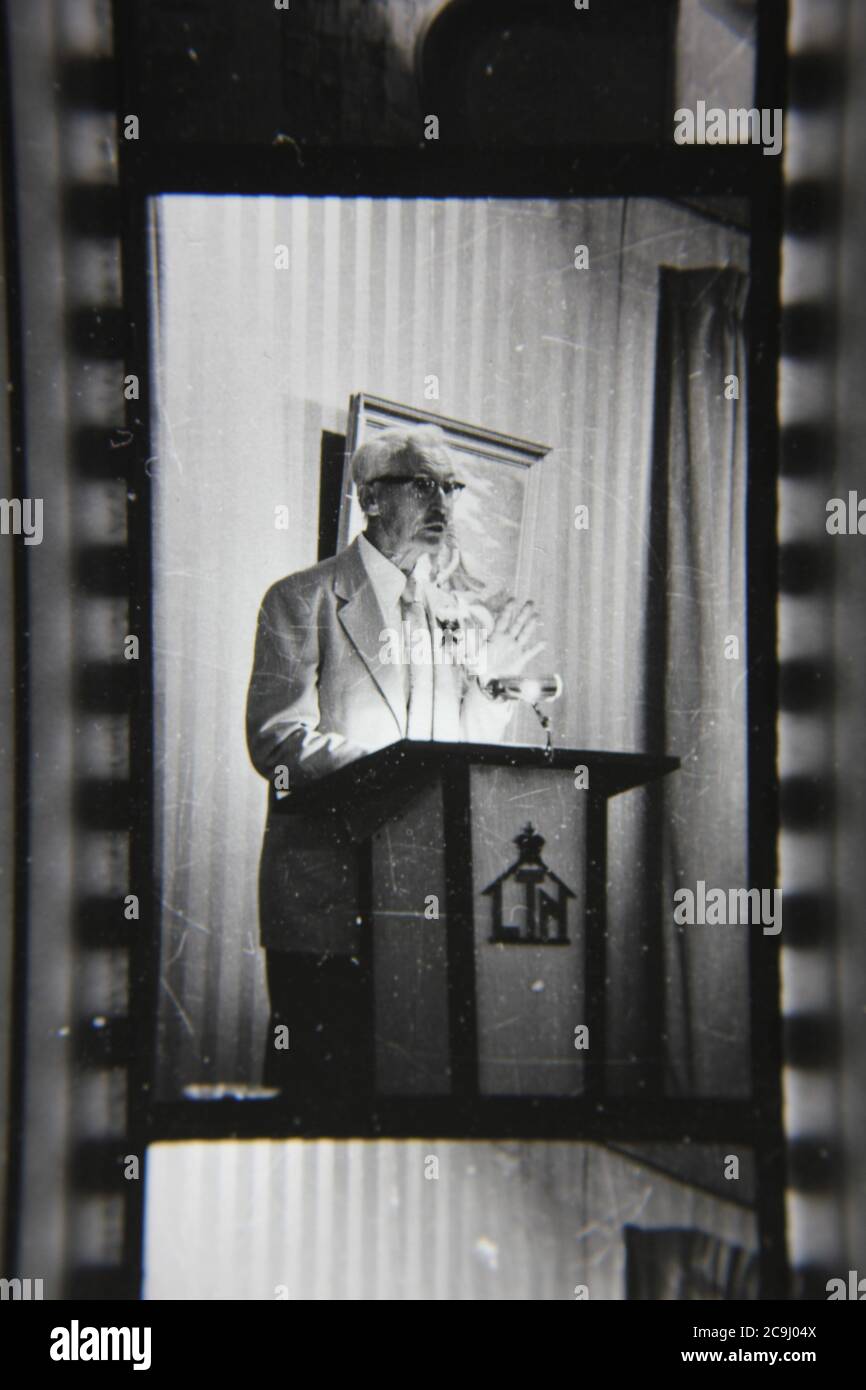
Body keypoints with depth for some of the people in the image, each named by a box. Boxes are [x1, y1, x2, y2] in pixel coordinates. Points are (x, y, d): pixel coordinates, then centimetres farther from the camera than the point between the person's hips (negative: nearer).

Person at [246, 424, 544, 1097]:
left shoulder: (454, 615, 18)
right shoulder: (303, 599, 0)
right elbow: (275, 742, -10)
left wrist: (491, 678, 3)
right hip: (327, 896, -5)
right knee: (319, 1076, -3)